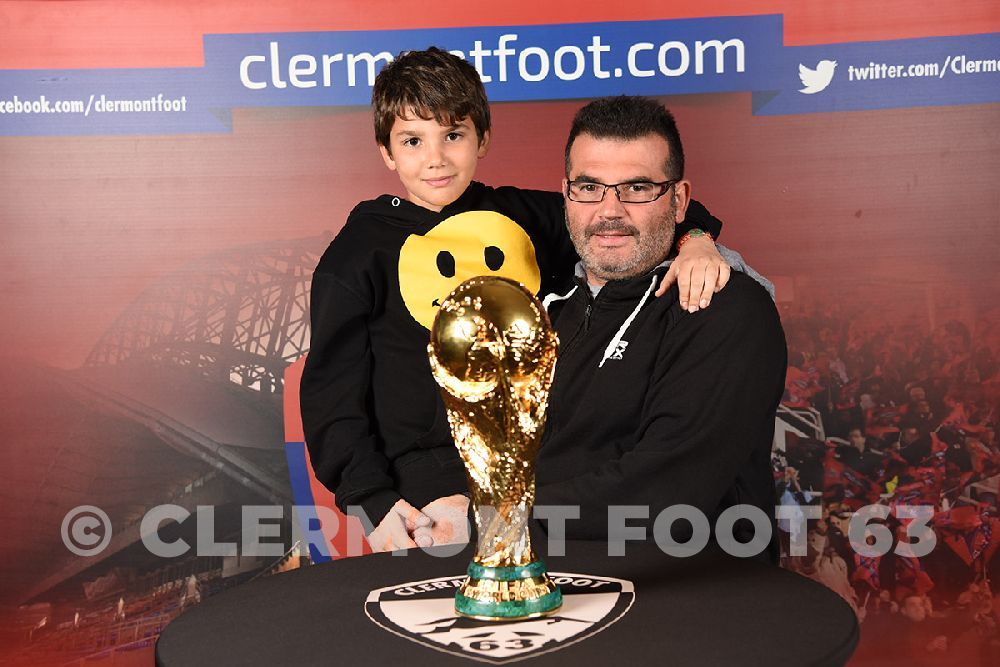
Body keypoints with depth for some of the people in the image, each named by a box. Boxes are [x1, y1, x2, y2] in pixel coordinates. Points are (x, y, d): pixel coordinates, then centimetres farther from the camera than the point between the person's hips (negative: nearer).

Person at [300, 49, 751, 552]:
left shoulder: (525, 216, 12)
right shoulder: (359, 252, 5)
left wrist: (694, 239, -6)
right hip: (432, 476, -3)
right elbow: (333, 392, 4)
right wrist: (374, 501, -6)